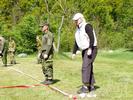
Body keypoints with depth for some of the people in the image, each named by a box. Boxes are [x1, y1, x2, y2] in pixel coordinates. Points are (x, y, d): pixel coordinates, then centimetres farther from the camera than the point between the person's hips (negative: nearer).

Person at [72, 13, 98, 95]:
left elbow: (92, 38, -22)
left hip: (91, 49, -9)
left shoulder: (87, 26, -12)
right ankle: (91, 86, 18)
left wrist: (90, 49, -30)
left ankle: (85, 87, -14)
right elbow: (76, 42, 21)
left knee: (85, 67, -15)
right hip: (84, 50, 9)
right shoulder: (78, 29, 15)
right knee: (88, 68, 11)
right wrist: (74, 52, 18)